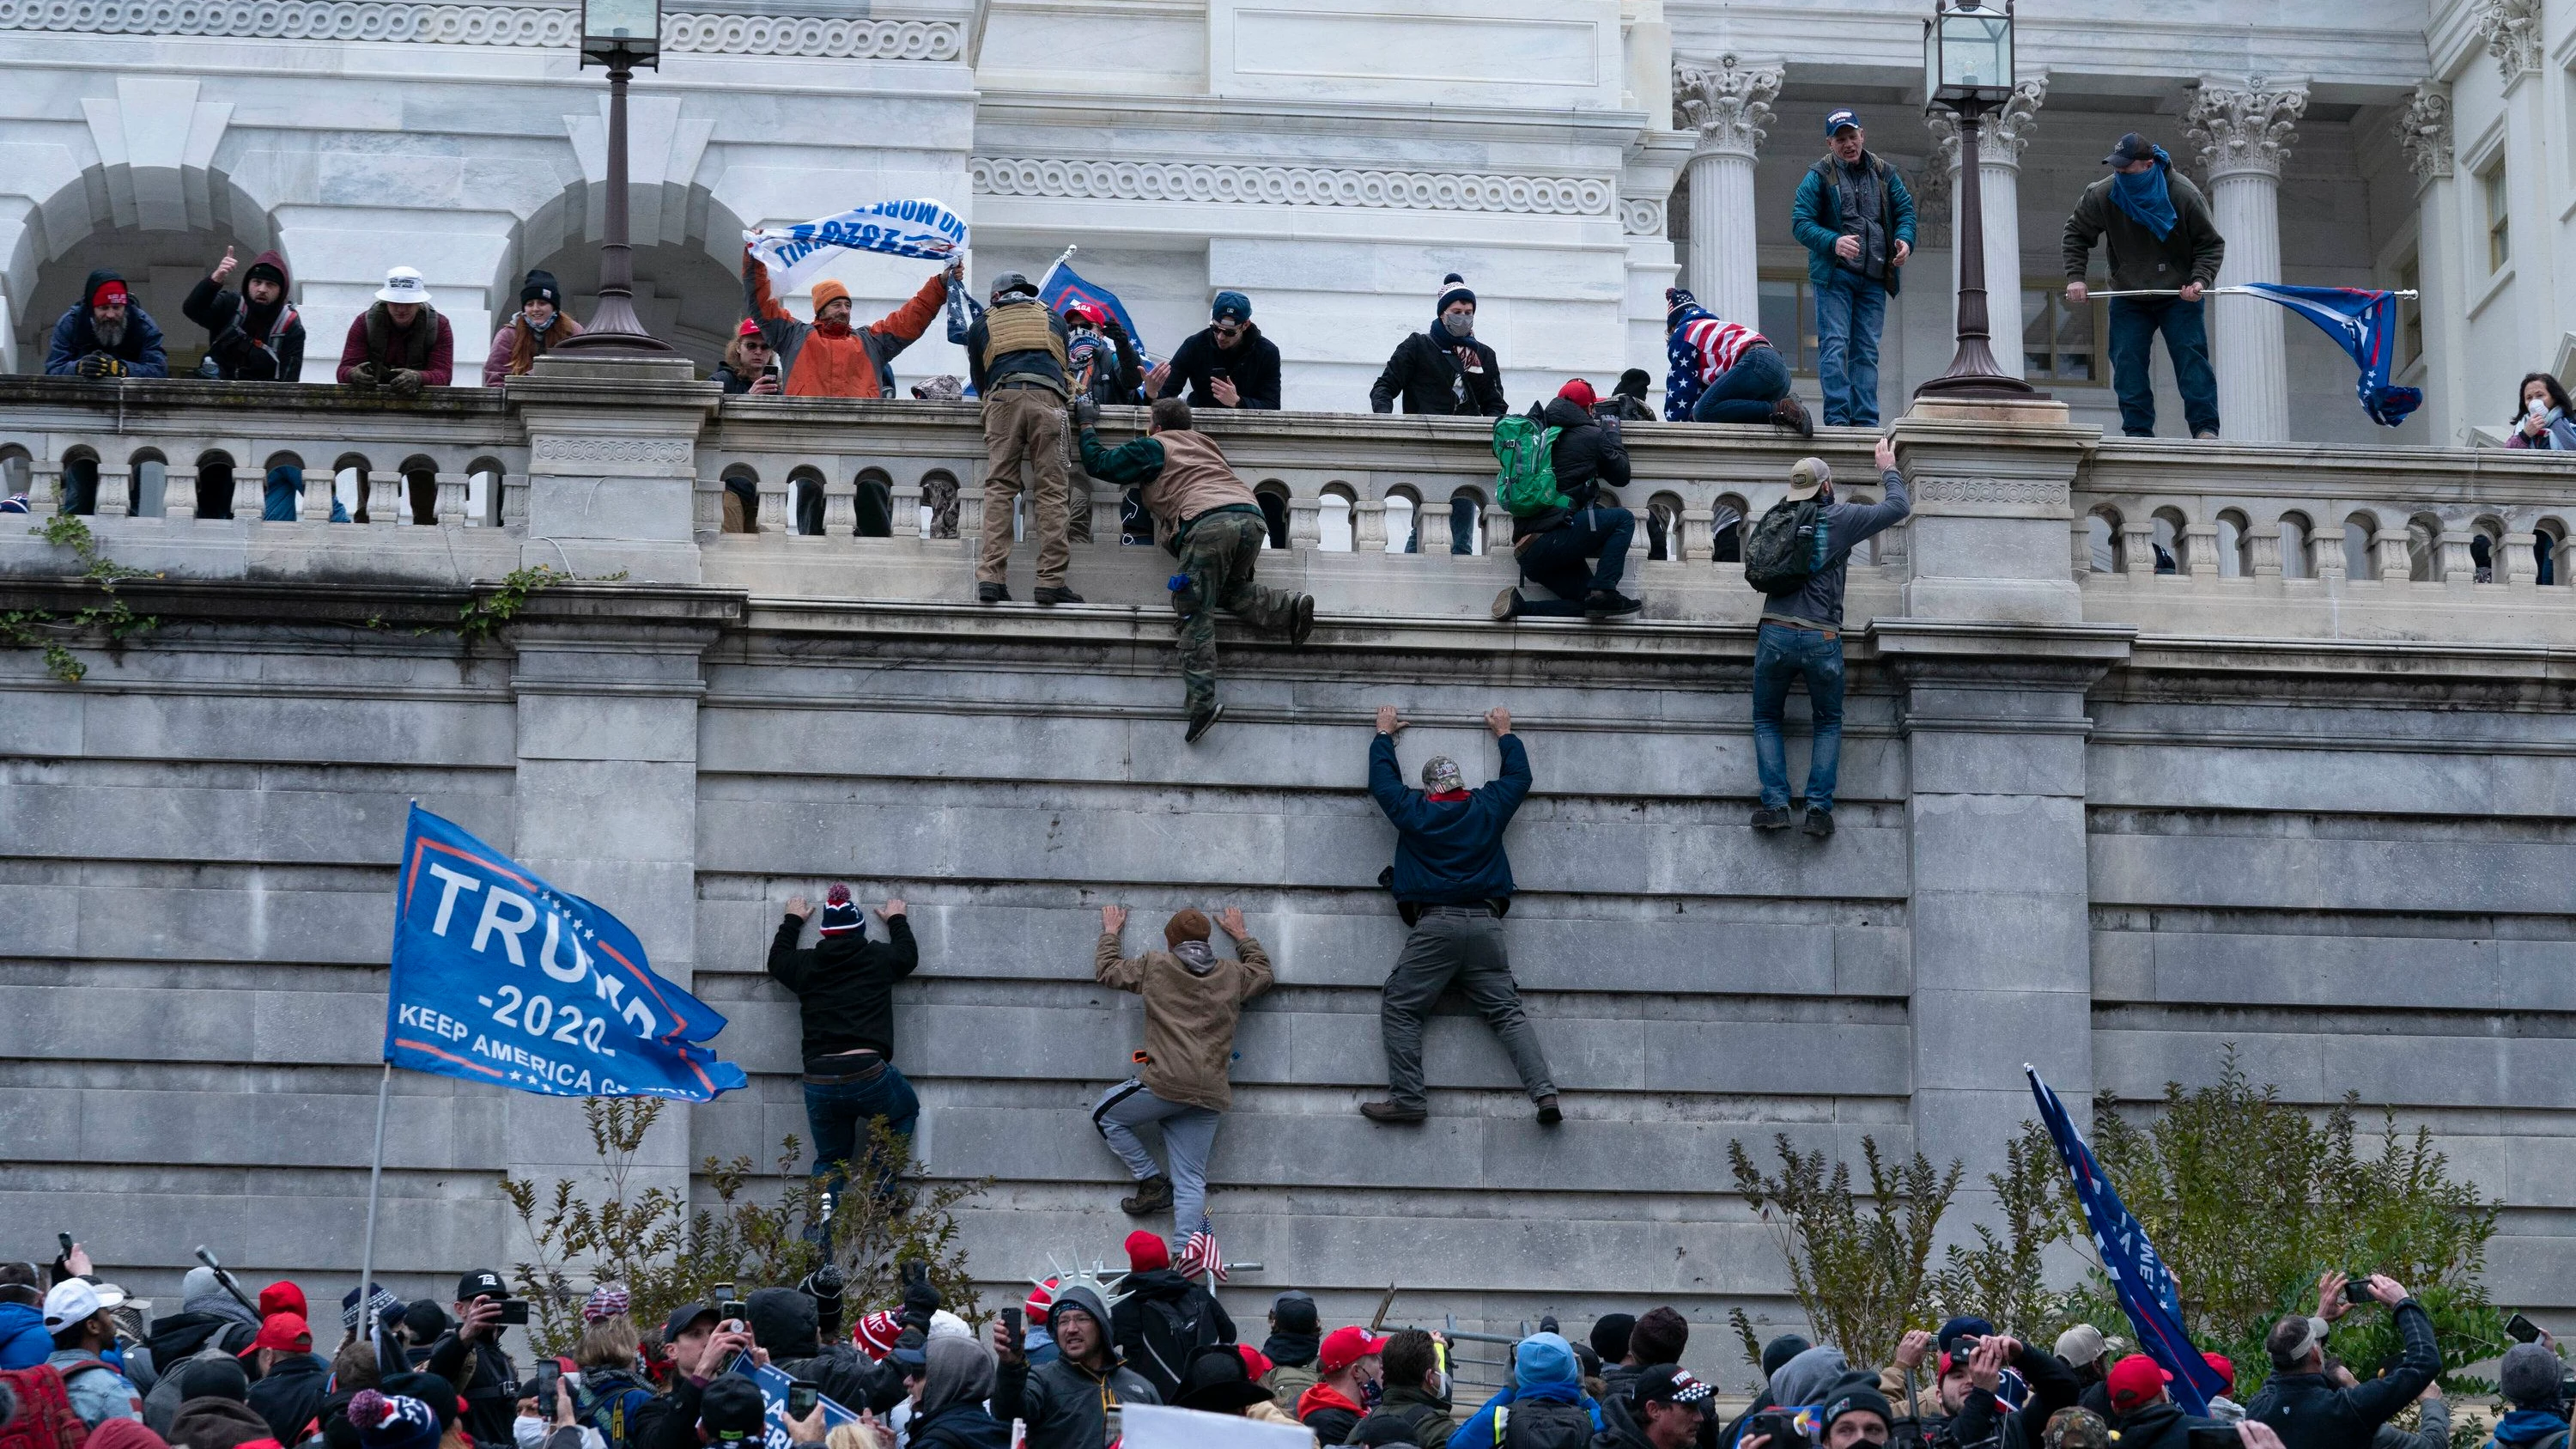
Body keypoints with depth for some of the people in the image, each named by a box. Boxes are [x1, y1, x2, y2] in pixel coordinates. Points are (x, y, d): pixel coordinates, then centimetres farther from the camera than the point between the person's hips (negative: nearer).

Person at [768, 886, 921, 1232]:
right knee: (906, 1109, 30)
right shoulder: (878, 959, 7)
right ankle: (881, 1187, 12)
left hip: (819, 1083, 2)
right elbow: (908, 956, 30)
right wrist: (897, 921, 48)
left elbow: (777, 960, 34)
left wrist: (792, 921, 50)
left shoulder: (806, 966, 10)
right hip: (868, 1073, -2)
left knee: (830, 1160, 19)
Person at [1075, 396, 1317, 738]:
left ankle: (1202, 700, -18)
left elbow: (1097, 463, 23)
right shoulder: (1205, 443, 35)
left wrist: (1087, 424, 39)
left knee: (1196, 611, -6)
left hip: (1207, 521, -6)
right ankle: (1289, 608, -1)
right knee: (1231, 591, 26)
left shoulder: (1153, 448, 19)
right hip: (1252, 516, 6)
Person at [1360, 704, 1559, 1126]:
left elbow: (1382, 778, 25)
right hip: (1485, 923, 3)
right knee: (1508, 1012, 1)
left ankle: (1406, 1098, -12)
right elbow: (1520, 775, 31)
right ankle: (1544, 1093, -13)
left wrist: (1384, 734, 41)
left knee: (1400, 1009, 1)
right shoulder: (1487, 806, 12)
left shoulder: (1414, 811, 7)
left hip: (1434, 925, -3)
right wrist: (1504, 734, 46)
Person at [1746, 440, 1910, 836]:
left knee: (1766, 719, 17)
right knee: (1828, 723, 17)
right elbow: (1899, 506, 8)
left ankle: (1775, 803, 1)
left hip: (1775, 635, 1)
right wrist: (1888, 469, 26)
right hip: (1822, 640, -1)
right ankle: (1819, 807, 4)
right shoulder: (1840, 518, -1)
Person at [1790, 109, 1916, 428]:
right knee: (1835, 345, -11)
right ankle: (1837, 418, -13)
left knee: (1867, 351, 4)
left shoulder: (1884, 174, 13)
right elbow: (1800, 223, -5)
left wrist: (1905, 240, -6)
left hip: (1874, 279, 4)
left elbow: (1905, 210, 16)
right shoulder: (1819, 176, 1)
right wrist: (1834, 242, -21)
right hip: (1834, 275, -4)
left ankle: (1866, 420, 4)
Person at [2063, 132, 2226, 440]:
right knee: (2127, 363, -7)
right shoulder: (2102, 195, -11)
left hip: (2179, 296, -2)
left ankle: (2205, 428, -10)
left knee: (2190, 356, -12)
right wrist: (2075, 276, -6)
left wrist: (2200, 280, -21)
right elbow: (2076, 234, 6)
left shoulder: (2184, 195, -16)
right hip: (2128, 297, 2)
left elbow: (2211, 244, -5)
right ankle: (2138, 431, -3)